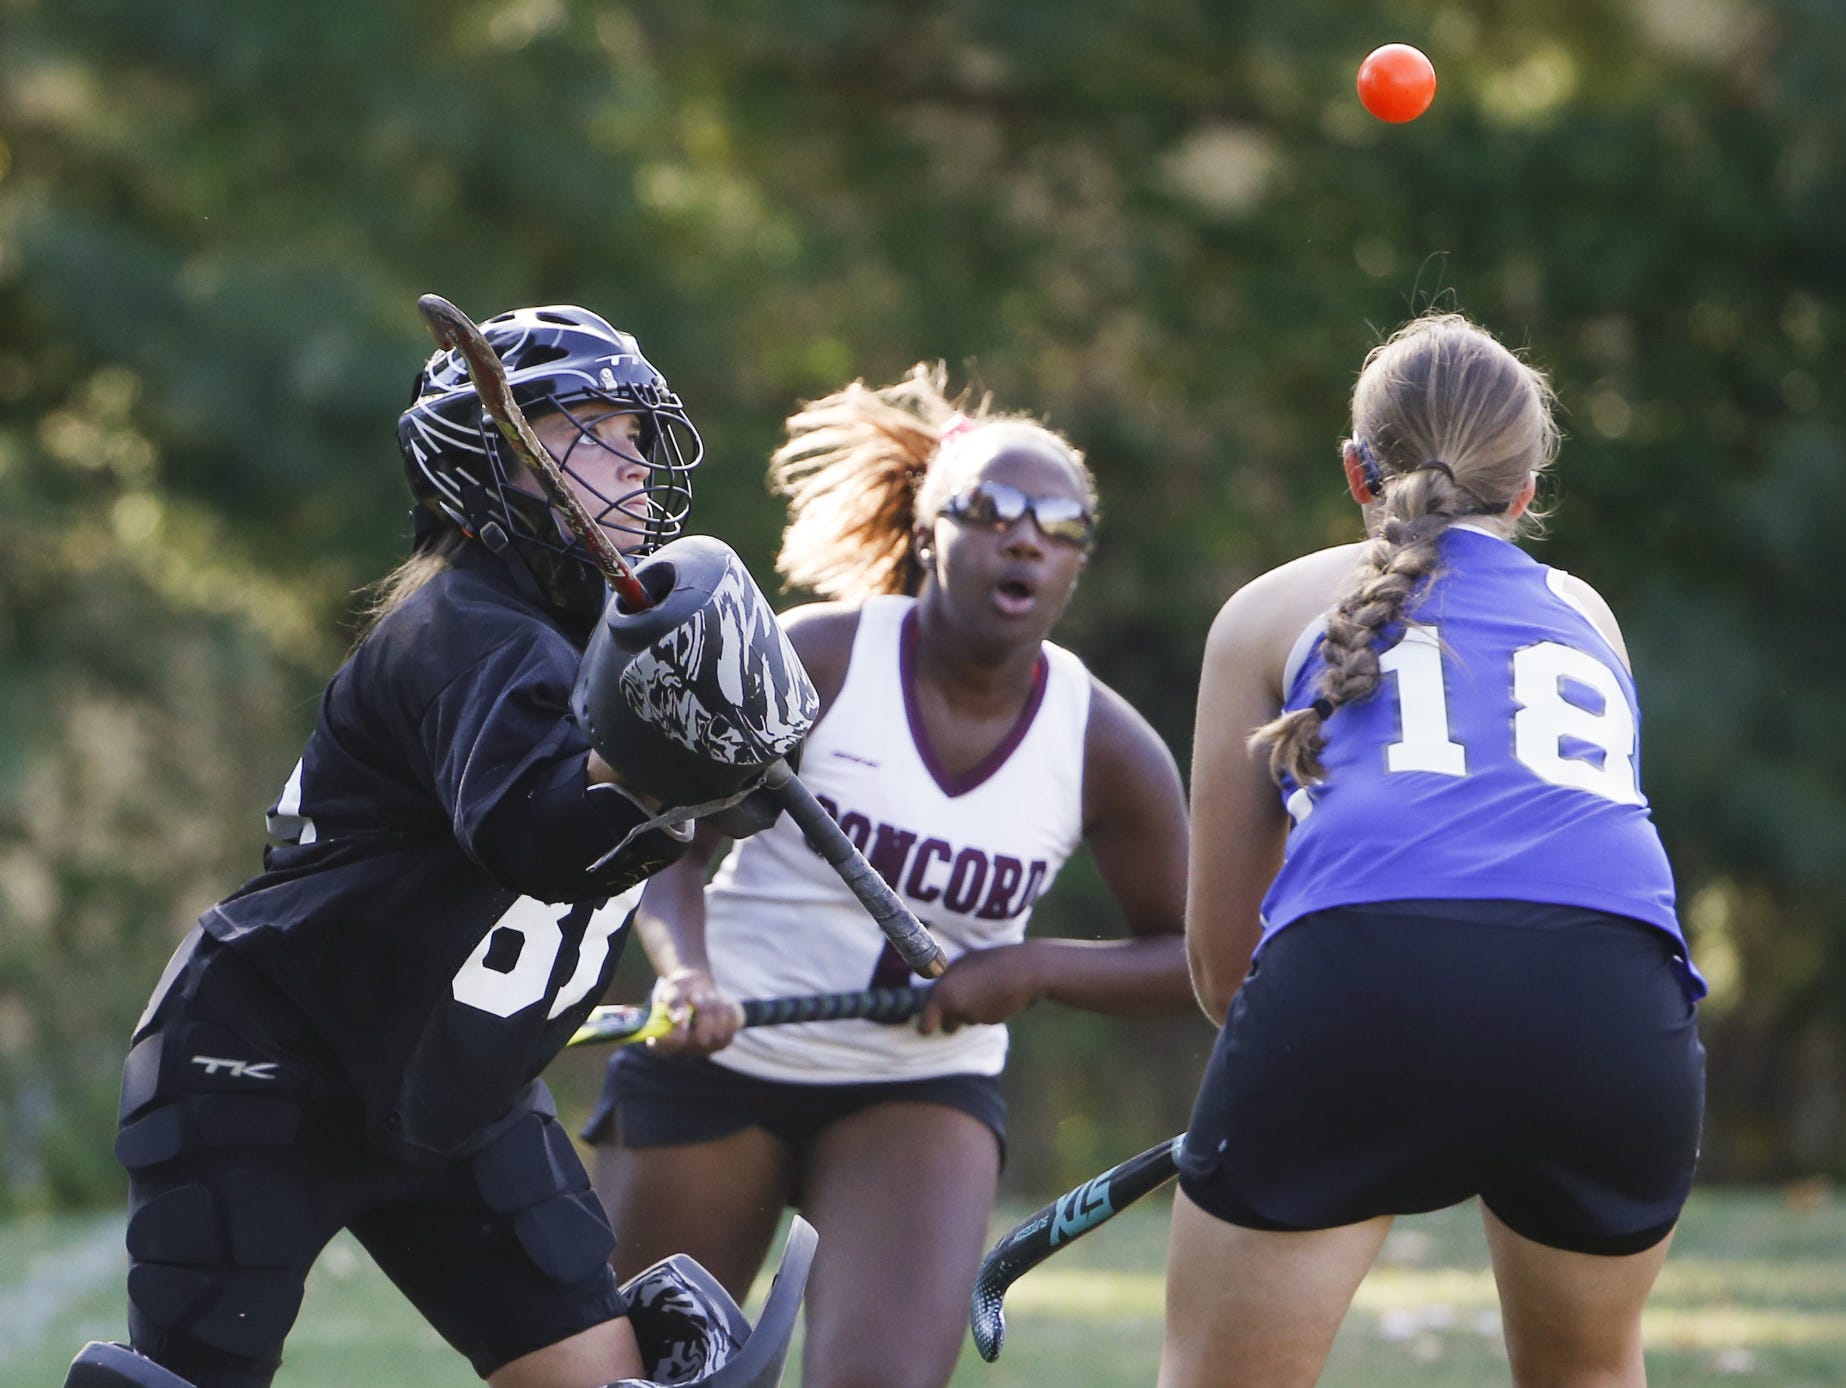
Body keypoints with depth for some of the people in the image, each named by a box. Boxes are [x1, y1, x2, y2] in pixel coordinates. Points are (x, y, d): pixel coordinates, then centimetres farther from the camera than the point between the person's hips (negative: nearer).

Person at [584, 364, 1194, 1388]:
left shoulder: (1104, 746, -8)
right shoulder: (817, 659, -13)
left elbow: (1194, 957, 0)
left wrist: (1033, 968, -17)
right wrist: (686, 974, -28)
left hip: (922, 1087, 1)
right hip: (719, 1061, 0)